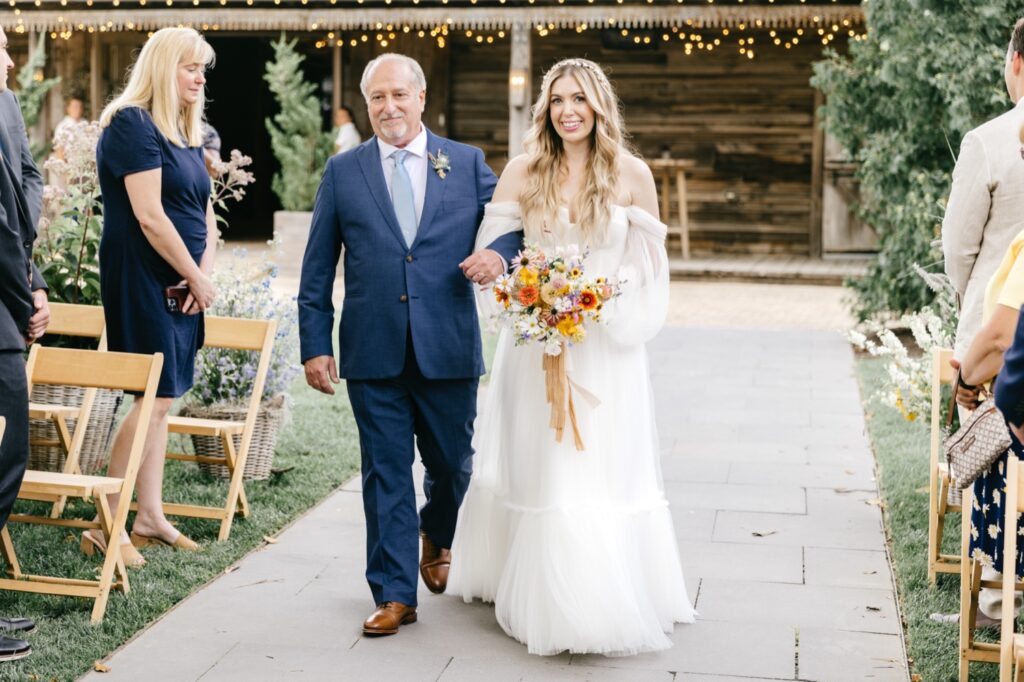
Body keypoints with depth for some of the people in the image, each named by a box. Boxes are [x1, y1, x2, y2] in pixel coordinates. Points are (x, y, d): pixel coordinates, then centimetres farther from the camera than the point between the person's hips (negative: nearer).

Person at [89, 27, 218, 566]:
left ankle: (150, 517, 18)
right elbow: (150, 217, -19)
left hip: (180, 283, 8)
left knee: (159, 398, 11)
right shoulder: (132, 124, -12)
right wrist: (196, 277, -12)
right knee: (155, 396, -10)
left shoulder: (186, 133, 15)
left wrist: (204, 271, -2)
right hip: (142, 279, -8)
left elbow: (205, 212, 15)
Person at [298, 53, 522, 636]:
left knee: (452, 464, 13)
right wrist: (315, 344, 0)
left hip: (449, 348, 1)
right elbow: (317, 269, 6)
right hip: (374, 353, 0)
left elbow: (516, 222, 8)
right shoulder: (342, 172, 6)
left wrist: (500, 252, -16)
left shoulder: (468, 163, 5)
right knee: (386, 474, 4)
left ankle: (436, 539, 44)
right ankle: (394, 595, 15)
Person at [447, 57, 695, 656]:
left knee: (607, 468, 3)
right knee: (541, 468, 4)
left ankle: (614, 600, 15)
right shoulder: (524, 171, 1)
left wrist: (607, 311, -12)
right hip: (537, 343, 1)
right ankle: (548, 600, 17)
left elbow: (650, 265, 3)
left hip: (607, 345, 0)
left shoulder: (632, 174, 0)